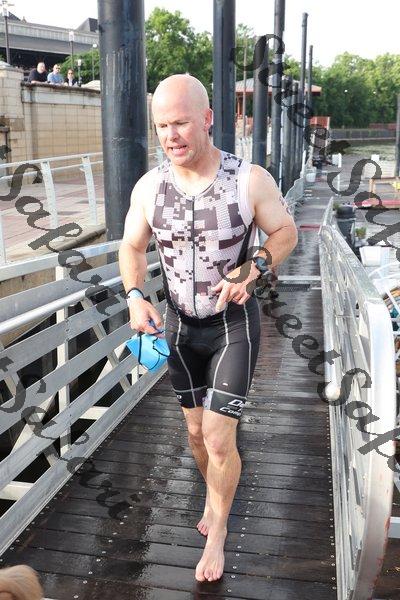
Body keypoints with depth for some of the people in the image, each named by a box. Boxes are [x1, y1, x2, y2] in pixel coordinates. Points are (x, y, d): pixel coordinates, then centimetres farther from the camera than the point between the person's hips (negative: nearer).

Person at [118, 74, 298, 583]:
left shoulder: (250, 180, -17)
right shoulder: (148, 187, -8)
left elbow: (286, 232, -2)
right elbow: (132, 246, 6)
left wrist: (252, 270, -21)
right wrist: (135, 297, -12)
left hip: (234, 323, -3)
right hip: (180, 326, 4)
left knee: (219, 437, -5)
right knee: (196, 431, 17)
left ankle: (217, 533, 22)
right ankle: (215, 495, 48)